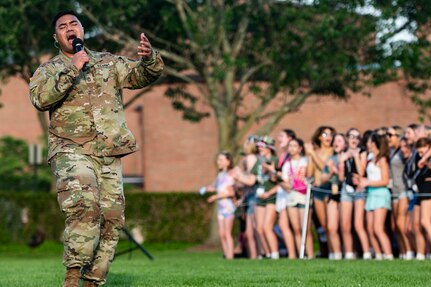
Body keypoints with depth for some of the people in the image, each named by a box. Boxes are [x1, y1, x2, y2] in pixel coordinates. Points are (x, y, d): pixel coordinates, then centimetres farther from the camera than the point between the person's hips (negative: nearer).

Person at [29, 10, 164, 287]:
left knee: (111, 219, 1)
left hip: (110, 154, 4)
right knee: (84, 206, -27)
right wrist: (72, 70, -18)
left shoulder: (108, 62, 18)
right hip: (72, 150, -4)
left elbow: (143, 75, 8)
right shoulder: (48, 70, 9)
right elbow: (41, 99, -11)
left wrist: (149, 57, -15)